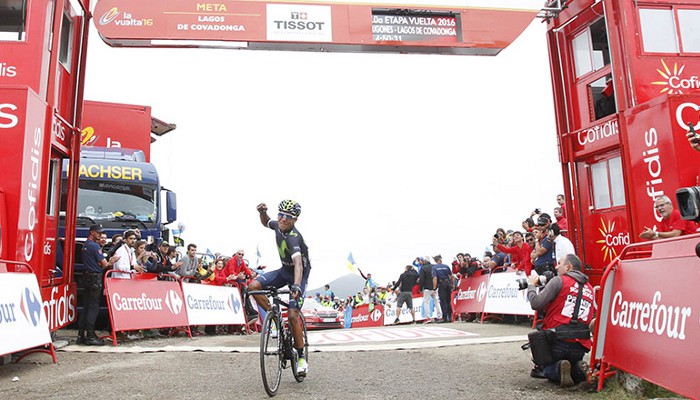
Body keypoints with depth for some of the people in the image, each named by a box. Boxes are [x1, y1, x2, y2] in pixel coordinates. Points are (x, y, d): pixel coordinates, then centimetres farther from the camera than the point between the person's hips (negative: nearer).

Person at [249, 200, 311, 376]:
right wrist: (262, 212, -5)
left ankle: (301, 357, 0)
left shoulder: (293, 238, -32)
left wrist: (296, 285, -63)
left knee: (292, 315, -17)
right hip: (284, 270, 7)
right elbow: (266, 222, 18)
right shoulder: (278, 225, -8)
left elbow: (298, 263, -47)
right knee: (254, 286, -18)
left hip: (299, 275, -7)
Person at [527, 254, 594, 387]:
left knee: (547, 370, 20)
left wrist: (531, 285, 7)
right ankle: (578, 369, -3)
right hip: (579, 346, 5)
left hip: (557, 342, -5)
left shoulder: (559, 281, -5)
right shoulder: (589, 289, 14)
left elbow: (536, 304, -12)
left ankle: (559, 369, -13)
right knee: (574, 368, 30)